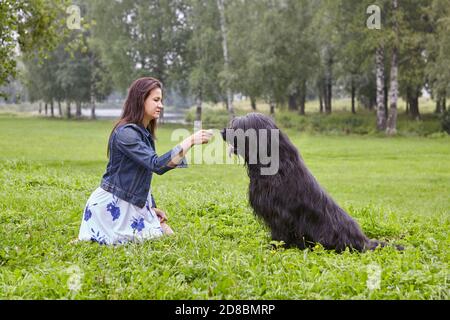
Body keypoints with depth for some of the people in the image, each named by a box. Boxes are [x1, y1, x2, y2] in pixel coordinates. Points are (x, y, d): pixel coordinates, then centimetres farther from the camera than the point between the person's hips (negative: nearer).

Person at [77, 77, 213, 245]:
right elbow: (157, 164, -30)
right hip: (113, 205, -9)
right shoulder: (125, 133, -20)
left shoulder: (144, 133, 10)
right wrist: (190, 141, -30)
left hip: (134, 204, 9)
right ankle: (93, 238, 4)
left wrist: (151, 207, 9)